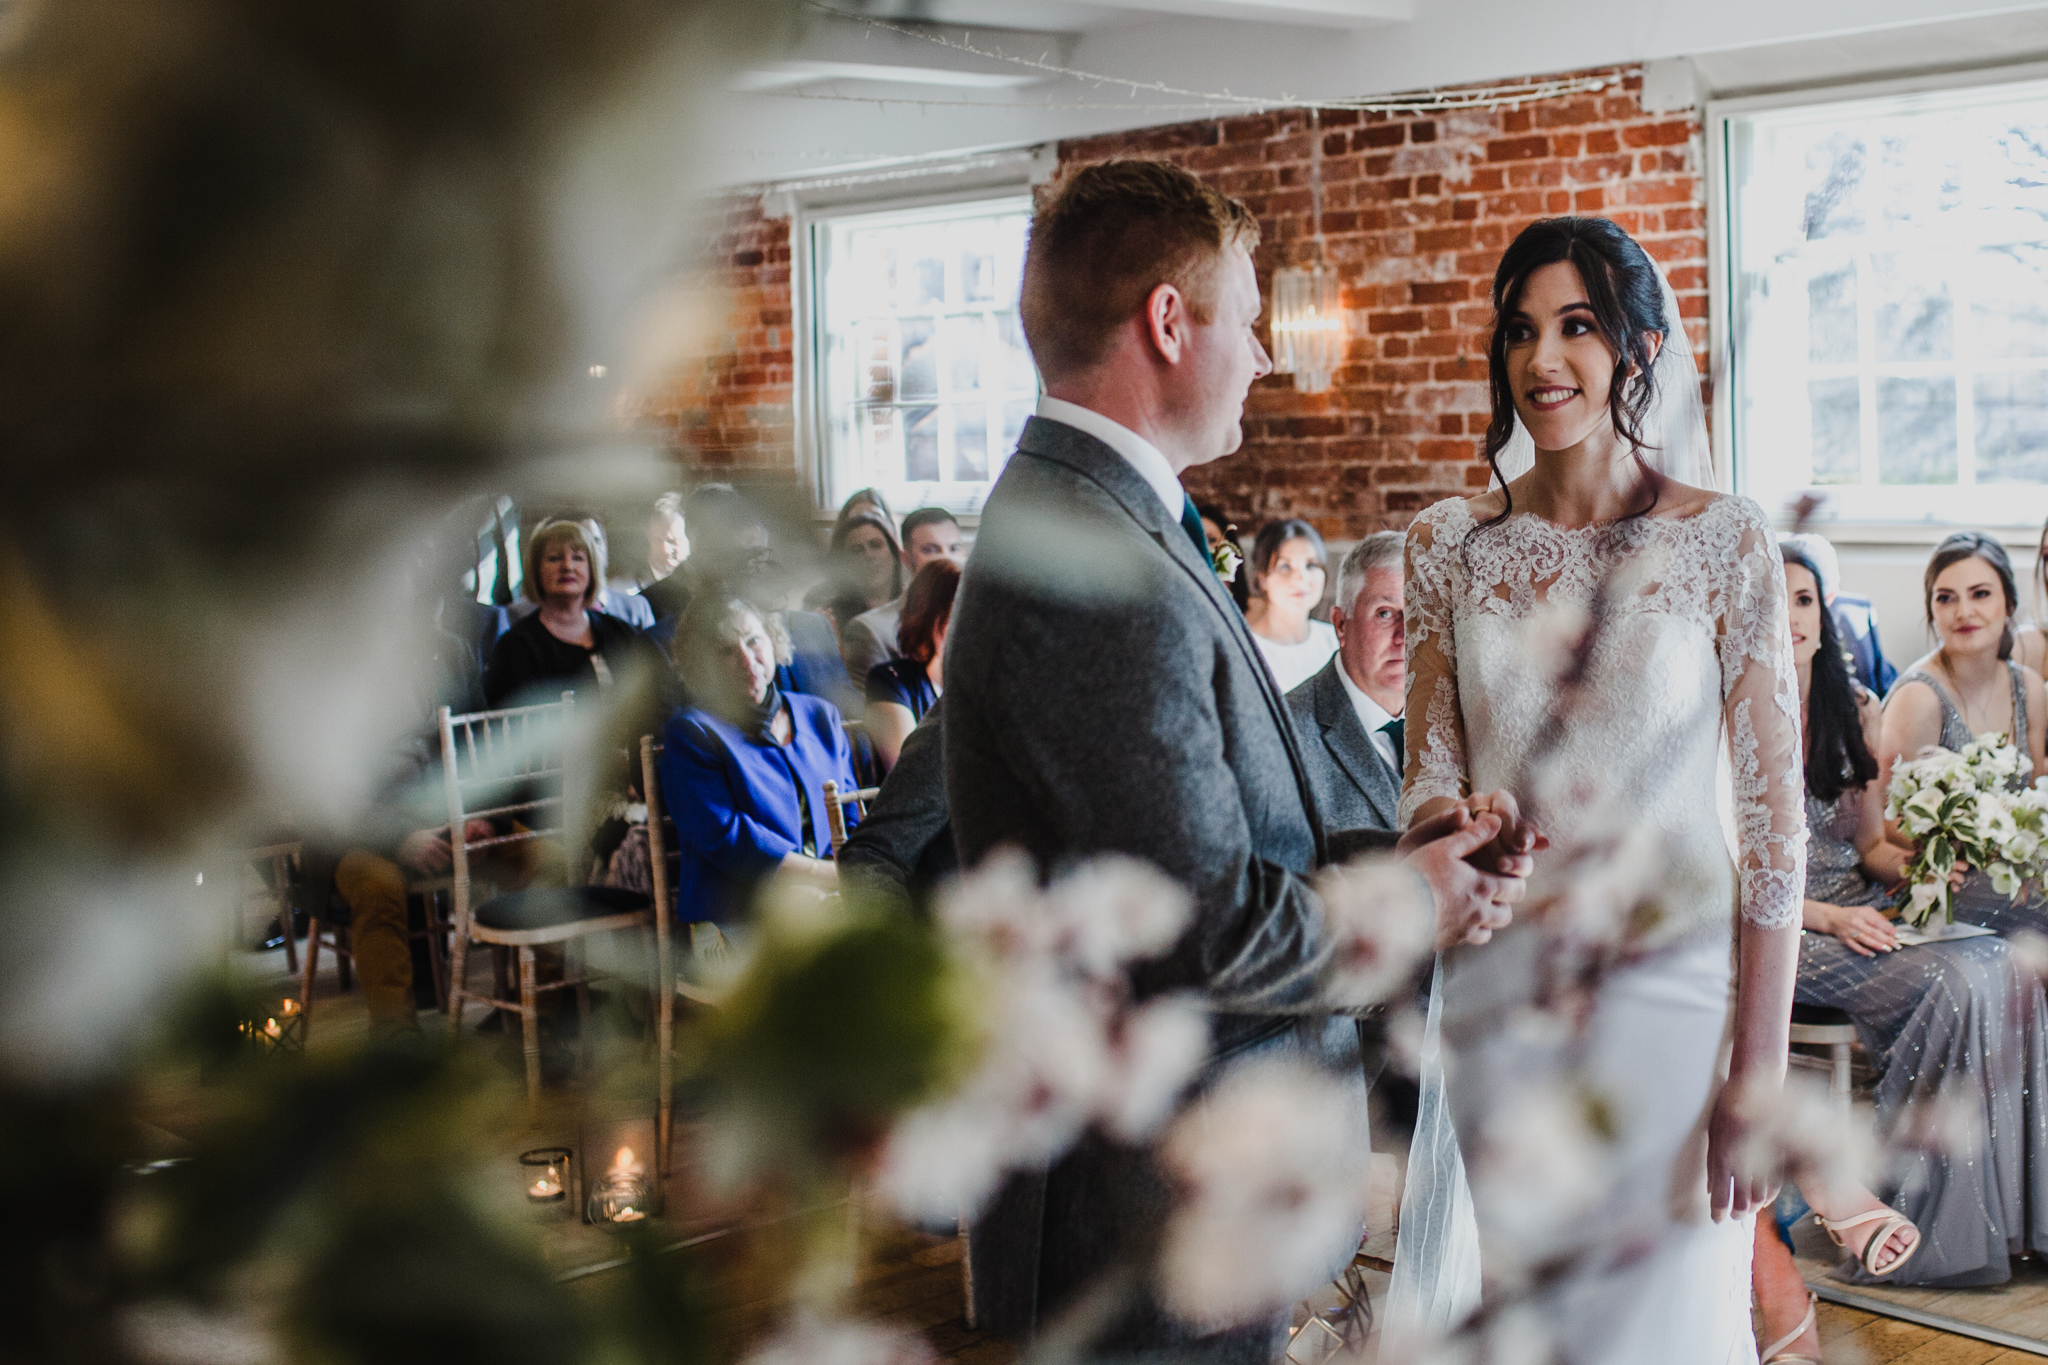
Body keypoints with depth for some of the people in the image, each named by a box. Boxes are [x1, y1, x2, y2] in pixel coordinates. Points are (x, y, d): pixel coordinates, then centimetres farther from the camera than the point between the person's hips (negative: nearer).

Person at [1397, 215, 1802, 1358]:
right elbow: (1434, 781, 8)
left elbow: (1776, 818, -7)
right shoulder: (1451, 544, 2)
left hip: (1670, 981, -2)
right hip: (1495, 995, 3)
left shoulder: (1728, 543, -7)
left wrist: (1759, 1077, -9)